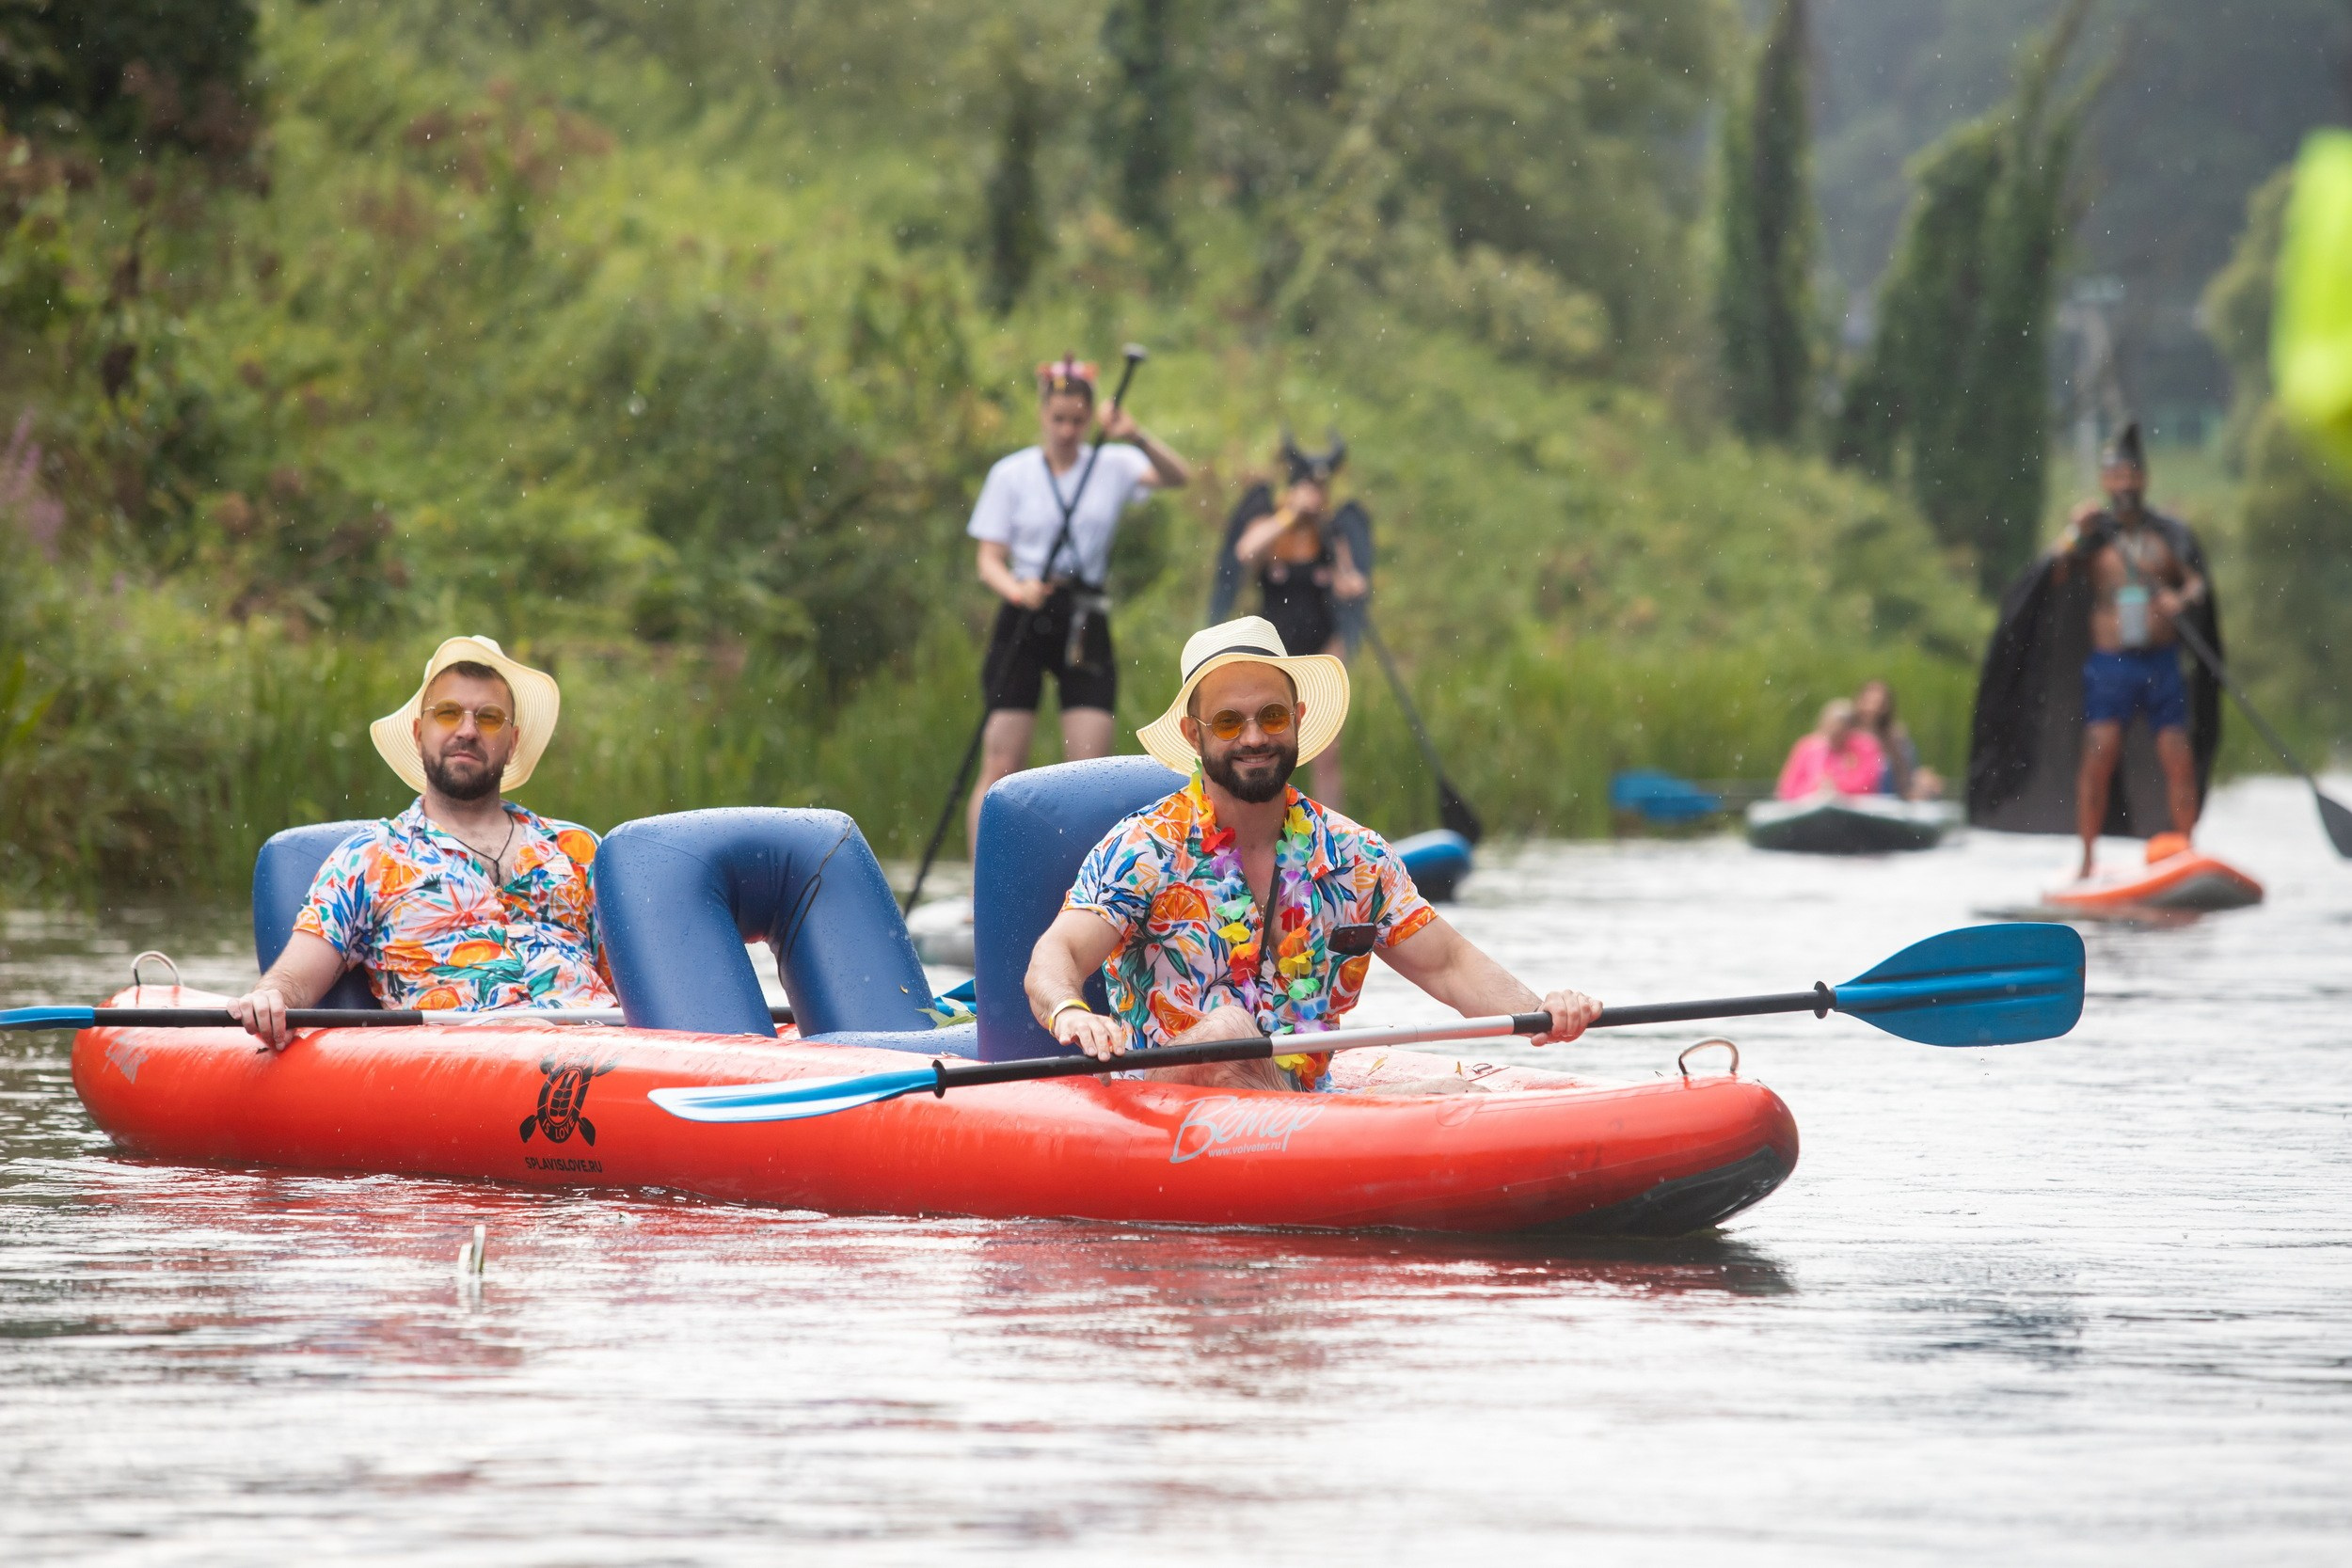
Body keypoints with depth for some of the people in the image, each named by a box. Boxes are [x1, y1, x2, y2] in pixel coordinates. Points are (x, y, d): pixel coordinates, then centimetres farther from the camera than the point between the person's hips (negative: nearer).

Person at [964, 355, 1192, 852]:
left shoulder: (1113, 467, 4)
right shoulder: (1011, 474, 4)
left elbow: (1178, 476, -13)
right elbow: (989, 559, 1)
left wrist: (1136, 438, -30)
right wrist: (1016, 588, -21)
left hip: (1086, 625, 1)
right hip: (1024, 623, -1)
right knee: (1001, 768, -5)